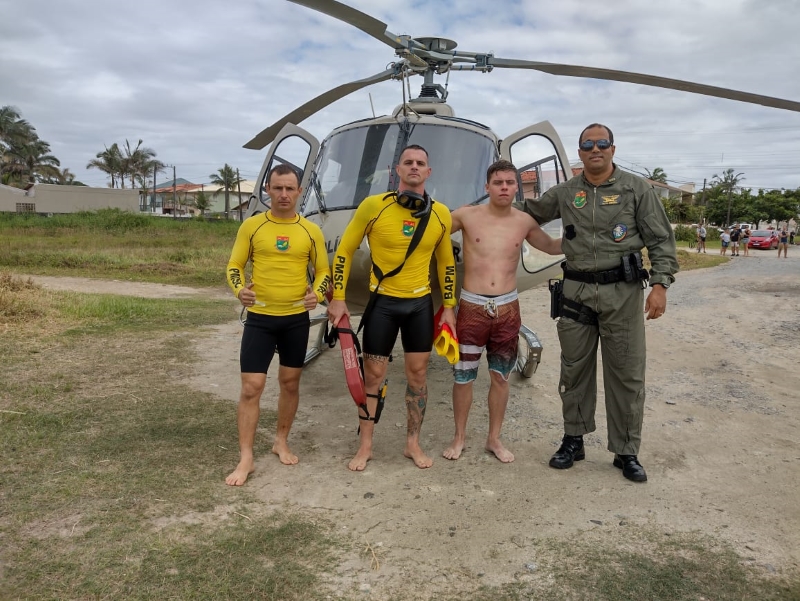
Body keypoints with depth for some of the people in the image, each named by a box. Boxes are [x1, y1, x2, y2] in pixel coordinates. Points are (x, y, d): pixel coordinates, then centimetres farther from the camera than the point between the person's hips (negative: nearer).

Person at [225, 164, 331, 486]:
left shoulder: (311, 230, 1)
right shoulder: (251, 226, -1)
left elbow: (323, 270, 7)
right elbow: (234, 266, 3)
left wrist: (316, 294, -13)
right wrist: (239, 290, -17)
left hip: (297, 318, 2)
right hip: (259, 318, -1)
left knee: (290, 383, 13)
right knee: (251, 387, -4)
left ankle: (281, 442, 33)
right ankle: (246, 458, 7)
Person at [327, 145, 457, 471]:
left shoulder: (441, 214, -2)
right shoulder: (373, 206, -12)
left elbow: (446, 262, 10)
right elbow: (344, 251, -4)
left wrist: (449, 306, 7)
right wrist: (338, 298, -7)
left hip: (421, 303, 3)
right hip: (382, 301, -2)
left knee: (418, 372, 9)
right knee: (373, 375, 5)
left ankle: (413, 443, 26)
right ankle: (365, 446, 20)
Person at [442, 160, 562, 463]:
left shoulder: (525, 222, 4)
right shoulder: (466, 215, -4)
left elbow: (553, 247, 20)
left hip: (507, 308, 2)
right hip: (471, 306, -2)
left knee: (500, 377, 11)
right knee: (463, 377, 5)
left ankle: (494, 439, 27)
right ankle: (459, 437, 24)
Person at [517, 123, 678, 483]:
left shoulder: (636, 189, 2)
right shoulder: (565, 193, 9)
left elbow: (661, 239, -1)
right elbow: (529, 214, 26)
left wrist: (660, 284, -11)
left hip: (623, 291, -2)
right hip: (577, 290, 2)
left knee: (627, 374, 4)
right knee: (575, 370, 10)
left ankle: (626, 451, 17)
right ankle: (573, 440, 25)